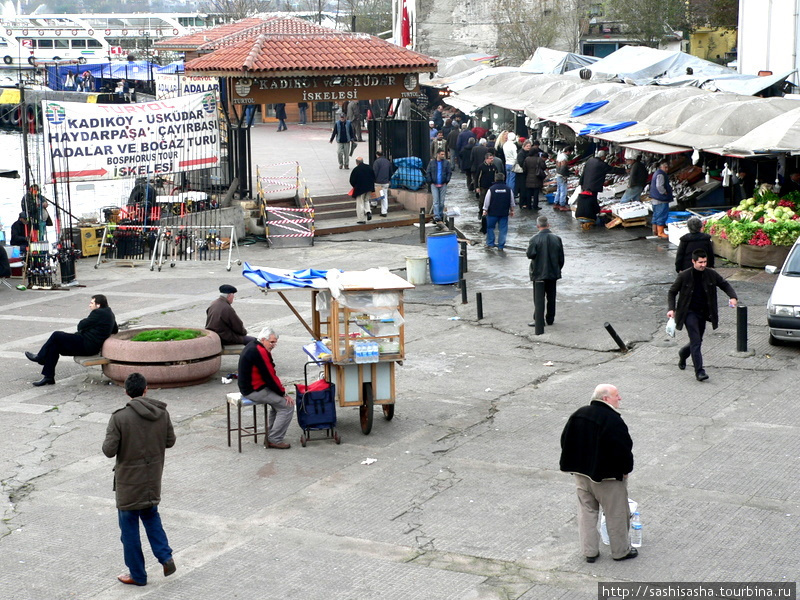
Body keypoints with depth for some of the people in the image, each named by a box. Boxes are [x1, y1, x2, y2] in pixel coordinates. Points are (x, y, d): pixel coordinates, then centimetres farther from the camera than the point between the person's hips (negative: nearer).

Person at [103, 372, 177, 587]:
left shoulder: (119, 418, -19)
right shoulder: (162, 413, -6)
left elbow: (109, 450, -19)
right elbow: (170, 441, 4)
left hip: (129, 482, -4)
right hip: (153, 480, 4)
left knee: (129, 527, 10)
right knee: (151, 516, 26)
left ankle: (137, 574, 19)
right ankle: (165, 557, 12)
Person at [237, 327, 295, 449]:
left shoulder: (252, 346, 13)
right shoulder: (259, 352, -21)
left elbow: (270, 373, 15)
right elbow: (270, 376, -20)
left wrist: (280, 389, 6)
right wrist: (284, 394, -10)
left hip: (247, 387, 11)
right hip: (254, 391, -11)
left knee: (279, 400, 23)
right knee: (286, 406, -9)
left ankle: (271, 436, 23)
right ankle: (275, 440, -5)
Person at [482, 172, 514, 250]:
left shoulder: (491, 189, -10)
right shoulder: (508, 189, -2)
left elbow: (487, 201, -5)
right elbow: (512, 202, 8)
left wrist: (485, 210, 7)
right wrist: (512, 210, 22)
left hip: (493, 212, -1)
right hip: (504, 213, 2)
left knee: (490, 227, 15)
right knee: (503, 229, 7)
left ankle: (490, 243, 14)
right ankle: (501, 246, 6)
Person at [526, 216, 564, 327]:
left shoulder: (535, 239, -15)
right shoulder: (556, 238, -3)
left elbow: (530, 254, -16)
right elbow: (561, 257, 2)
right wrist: (558, 268, 14)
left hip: (538, 273, -3)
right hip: (553, 272, 3)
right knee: (551, 296, 12)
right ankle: (550, 319, 17)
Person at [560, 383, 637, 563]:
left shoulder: (578, 415, 2)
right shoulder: (613, 421, -22)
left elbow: (565, 441, 9)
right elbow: (623, 450, -22)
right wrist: (625, 470, -5)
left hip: (581, 474, 6)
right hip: (607, 477, -6)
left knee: (587, 512, 15)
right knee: (616, 514, 10)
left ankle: (589, 551, 20)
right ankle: (621, 551, 22)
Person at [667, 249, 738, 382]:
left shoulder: (711, 274, -3)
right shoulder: (684, 276, -11)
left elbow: (725, 285, 9)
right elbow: (672, 292, -1)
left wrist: (733, 297, -10)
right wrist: (671, 309, -15)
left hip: (703, 313, 5)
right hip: (689, 312, -5)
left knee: (697, 341, 16)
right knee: (696, 342, -15)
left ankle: (682, 354, 47)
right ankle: (699, 371, -15)